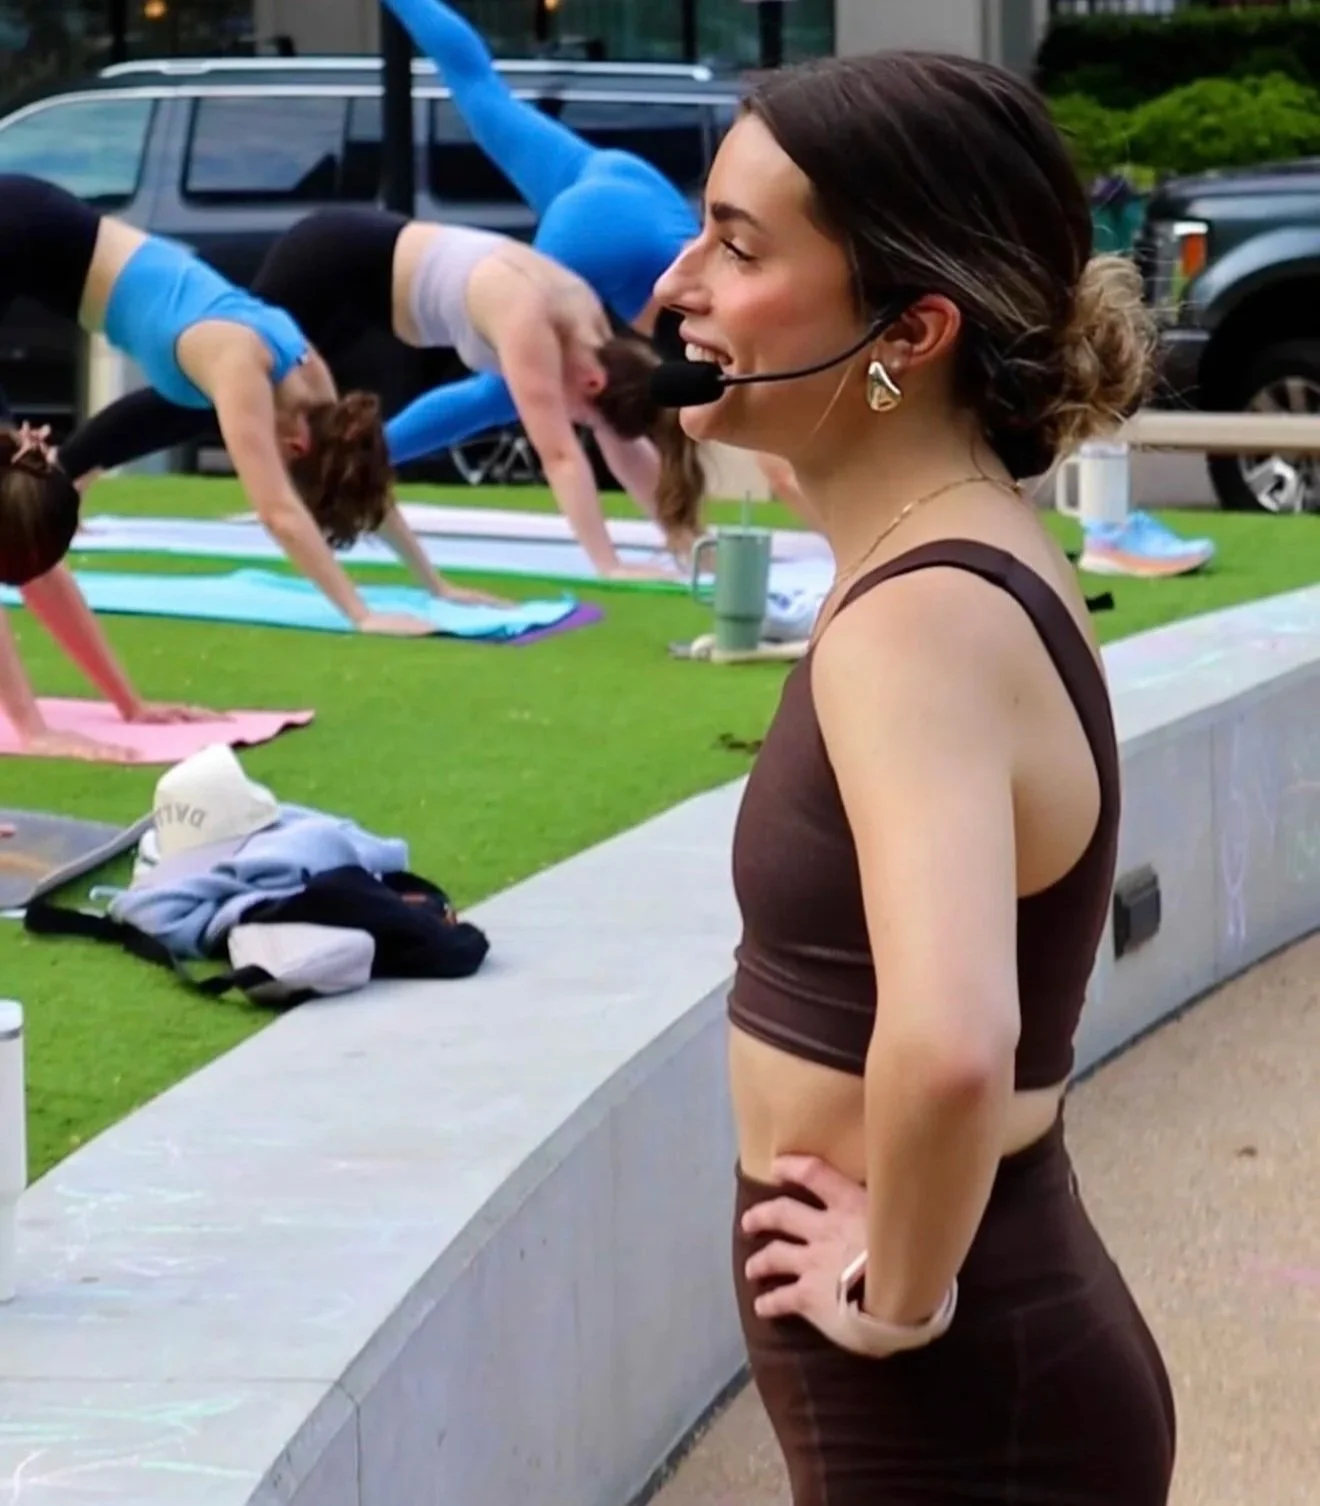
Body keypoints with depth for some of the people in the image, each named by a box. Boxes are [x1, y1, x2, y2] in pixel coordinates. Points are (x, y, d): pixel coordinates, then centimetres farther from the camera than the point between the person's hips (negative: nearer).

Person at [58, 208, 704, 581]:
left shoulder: (589, 326, -8)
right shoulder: (532, 327, -32)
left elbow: (625, 446, -2)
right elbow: (560, 454, -37)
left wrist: (686, 543, -5)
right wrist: (607, 566, -41)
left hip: (366, 268, 8)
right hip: (335, 263, -8)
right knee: (211, 396, 0)